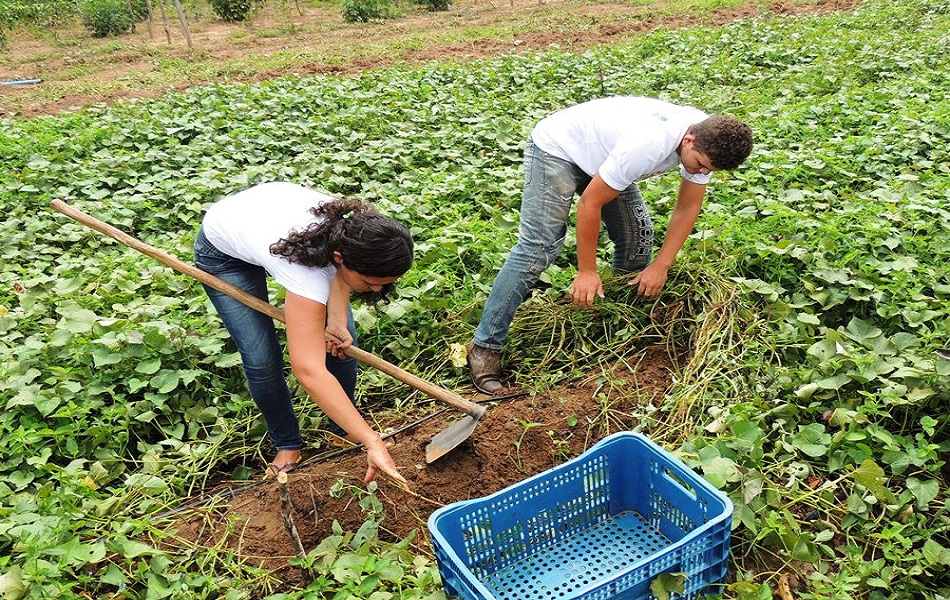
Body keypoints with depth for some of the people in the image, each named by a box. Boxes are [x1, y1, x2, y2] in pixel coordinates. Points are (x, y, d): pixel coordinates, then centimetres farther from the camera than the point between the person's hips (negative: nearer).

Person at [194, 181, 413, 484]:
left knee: (341, 340, -4)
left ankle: (345, 430, 18)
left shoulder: (356, 225, -30)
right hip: (225, 251, -5)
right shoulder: (307, 271, -47)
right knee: (262, 359, -12)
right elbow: (309, 371, -52)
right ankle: (287, 445, 14)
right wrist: (372, 442, -55)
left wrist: (337, 321, -21)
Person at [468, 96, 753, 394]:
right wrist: (586, 271, -22)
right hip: (556, 147, -8)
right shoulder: (647, 145, -39)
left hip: (601, 155, 8)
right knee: (538, 247, -18)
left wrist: (661, 266, -9)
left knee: (638, 235, 1)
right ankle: (485, 346, -14)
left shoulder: (707, 140, -15)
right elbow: (590, 202, -30)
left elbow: (688, 207, -3)